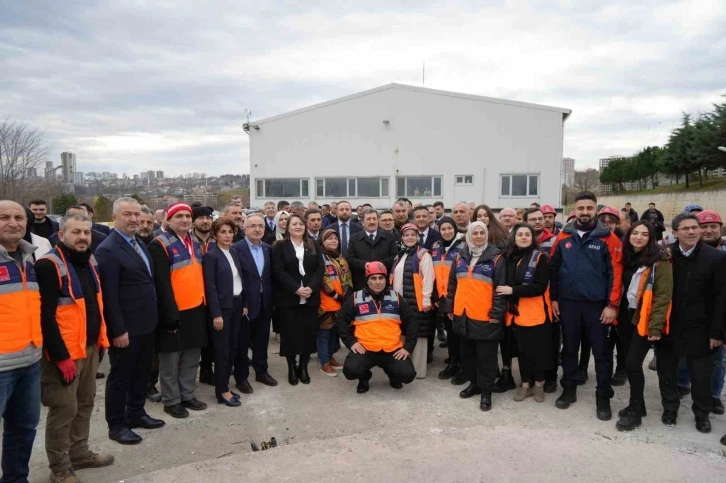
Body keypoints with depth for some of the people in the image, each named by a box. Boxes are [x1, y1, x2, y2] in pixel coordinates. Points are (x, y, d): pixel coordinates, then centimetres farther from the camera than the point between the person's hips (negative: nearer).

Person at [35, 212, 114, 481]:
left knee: (85, 404, 18)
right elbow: (45, 316, -20)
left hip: (89, 347, 8)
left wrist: (101, 339, 16)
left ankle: (79, 453, 33)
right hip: (64, 351, -8)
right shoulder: (49, 266, -16)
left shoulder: (89, 262, 11)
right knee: (64, 409, 0)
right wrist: (61, 356, -20)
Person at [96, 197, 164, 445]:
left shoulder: (139, 244, 11)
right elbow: (109, 295, -20)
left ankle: (136, 413, 34)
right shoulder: (108, 250, -17)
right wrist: (118, 330, -21)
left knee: (141, 373, 19)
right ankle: (116, 425, 20)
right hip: (126, 329, -8)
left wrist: (153, 318, 13)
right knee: (120, 376, 6)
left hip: (145, 324, 9)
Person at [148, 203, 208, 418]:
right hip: (174, 312, -7)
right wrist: (171, 314, -19)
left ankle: (187, 395, 29)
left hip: (196, 310, 7)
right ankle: (171, 400, 19)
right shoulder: (160, 245, -12)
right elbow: (162, 283, -17)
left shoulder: (195, 244, 12)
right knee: (171, 361, 6)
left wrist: (204, 303, 13)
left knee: (191, 358, 16)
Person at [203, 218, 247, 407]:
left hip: (237, 305, 7)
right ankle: (222, 391, 13)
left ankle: (225, 385, 24)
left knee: (232, 348, 12)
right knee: (222, 350, 1)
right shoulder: (210, 255, -12)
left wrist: (244, 304, 9)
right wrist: (216, 314, -18)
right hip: (222, 307, -7)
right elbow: (210, 287, -15)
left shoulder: (234, 252, 9)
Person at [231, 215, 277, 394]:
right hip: (245, 303, -5)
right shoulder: (236, 249, -11)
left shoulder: (268, 248, 7)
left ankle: (261, 371, 32)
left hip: (264, 303, 5)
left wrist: (272, 299, 4)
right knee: (242, 342, 8)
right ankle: (241, 377, 21)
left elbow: (271, 275, 9)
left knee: (262, 340, 17)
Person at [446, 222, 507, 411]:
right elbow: (452, 284, 14)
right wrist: (450, 308, 13)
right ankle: (474, 383, 33)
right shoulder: (460, 256, 8)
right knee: (467, 353, 16)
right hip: (463, 315, 5)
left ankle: (486, 392, 14)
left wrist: (497, 313, -11)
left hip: (485, 317, -5)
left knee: (486, 356, 3)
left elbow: (500, 287, -8)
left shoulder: (495, 257, -6)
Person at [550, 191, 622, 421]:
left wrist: (612, 305, -12)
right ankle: (569, 388, 28)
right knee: (569, 348, 13)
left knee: (602, 351, 6)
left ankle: (603, 396, 20)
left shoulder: (608, 238, -5)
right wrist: (553, 298, 4)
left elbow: (615, 273, -8)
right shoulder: (563, 237, 2)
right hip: (568, 303, 2)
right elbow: (554, 269, 6)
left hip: (598, 305, -2)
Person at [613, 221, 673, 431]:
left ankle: (635, 412, 8)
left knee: (632, 363, -7)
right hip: (627, 317, 6)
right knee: (632, 363, 11)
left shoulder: (659, 261, -10)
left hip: (645, 319, -6)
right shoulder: (626, 258, 9)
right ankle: (637, 405, 27)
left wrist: (655, 325, -19)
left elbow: (663, 295, -14)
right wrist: (616, 313, 7)